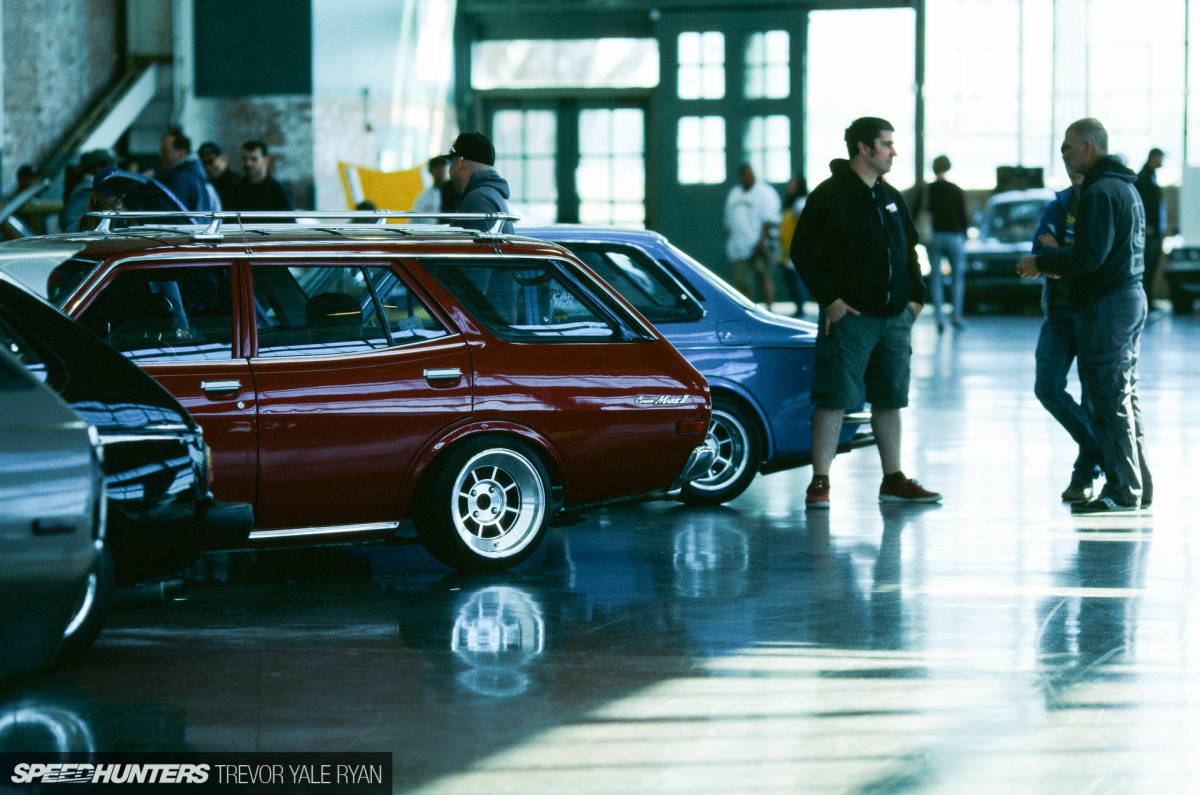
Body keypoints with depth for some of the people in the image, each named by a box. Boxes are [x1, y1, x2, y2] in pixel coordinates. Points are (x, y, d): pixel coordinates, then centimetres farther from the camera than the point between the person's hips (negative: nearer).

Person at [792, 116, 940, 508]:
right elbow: (803, 252, -9)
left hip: (894, 318, 7)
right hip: (849, 315, -7)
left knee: (890, 399, 10)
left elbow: (909, 250, 25)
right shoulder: (829, 196, -6)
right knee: (834, 398, -8)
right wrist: (828, 298, -14)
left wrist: (915, 295, 13)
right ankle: (820, 481, -6)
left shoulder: (891, 197, 16)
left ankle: (894, 480, 17)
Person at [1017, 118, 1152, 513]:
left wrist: (1042, 263, -10)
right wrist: (1059, 267, 16)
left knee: (1109, 398, -6)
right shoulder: (1127, 187, 18)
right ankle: (1138, 487, 18)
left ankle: (1122, 490, -5)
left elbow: (1090, 255, -23)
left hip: (1107, 303, -10)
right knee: (1125, 397, 14)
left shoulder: (1101, 192, -16)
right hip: (1131, 296, 10)